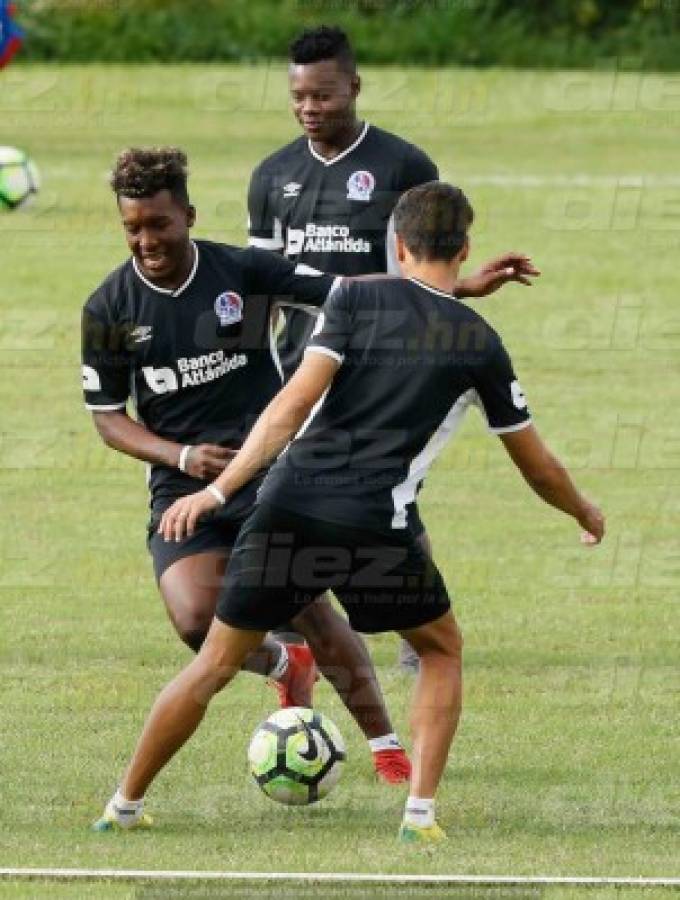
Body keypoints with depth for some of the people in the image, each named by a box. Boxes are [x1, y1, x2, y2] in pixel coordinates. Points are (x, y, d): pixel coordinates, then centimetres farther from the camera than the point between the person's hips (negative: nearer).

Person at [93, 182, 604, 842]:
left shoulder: (356, 299, 7)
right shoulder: (480, 345, 9)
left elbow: (295, 403, -5)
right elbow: (537, 469, 19)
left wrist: (218, 491, -8)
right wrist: (587, 515, 39)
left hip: (288, 507, 1)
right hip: (375, 526, -1)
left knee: (214, 664, 15)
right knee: (443, 650, 24)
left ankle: (124, 806, 21)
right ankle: (420, 812, 11)